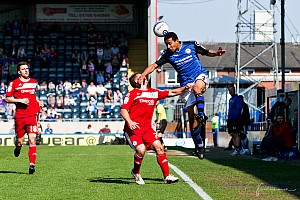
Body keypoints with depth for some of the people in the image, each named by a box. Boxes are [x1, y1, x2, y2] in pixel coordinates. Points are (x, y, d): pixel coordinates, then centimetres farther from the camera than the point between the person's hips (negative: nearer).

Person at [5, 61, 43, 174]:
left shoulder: (34, 83, 13)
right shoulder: (14, 83, 1)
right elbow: (7, 99, 1)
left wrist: (38, 103, 12)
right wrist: (20, 100, -11)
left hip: (32, 115, 2)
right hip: (20, 116, -2)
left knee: (32, 139, -12)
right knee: (19, 141, 5)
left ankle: (32, 164, -14)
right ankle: (18, 148, 42)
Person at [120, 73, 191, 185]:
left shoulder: (154, 93, 14)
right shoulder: (132, 93, -1)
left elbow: (172, 93, 20)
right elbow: (123, 110, -6)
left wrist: (185, 87, 7)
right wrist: (129, 122, -24)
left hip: (147, 128, 5)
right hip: (132, 129, -5)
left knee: (159, 147, -11)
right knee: (141, 149, -23)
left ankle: (167, 176, -5)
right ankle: (136, 172, 5)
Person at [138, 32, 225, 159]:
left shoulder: (191, 45, -3)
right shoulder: (168, 54, 1)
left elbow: (207, 53, 6)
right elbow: (154, 66, 1)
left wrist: (216, 53, -14)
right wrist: (142, 76, -12)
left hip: (200, 76, -2)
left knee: (196, 89, -40)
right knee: (191, 116, -3)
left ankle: (201, 115, -44)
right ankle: (199, 145, 3)